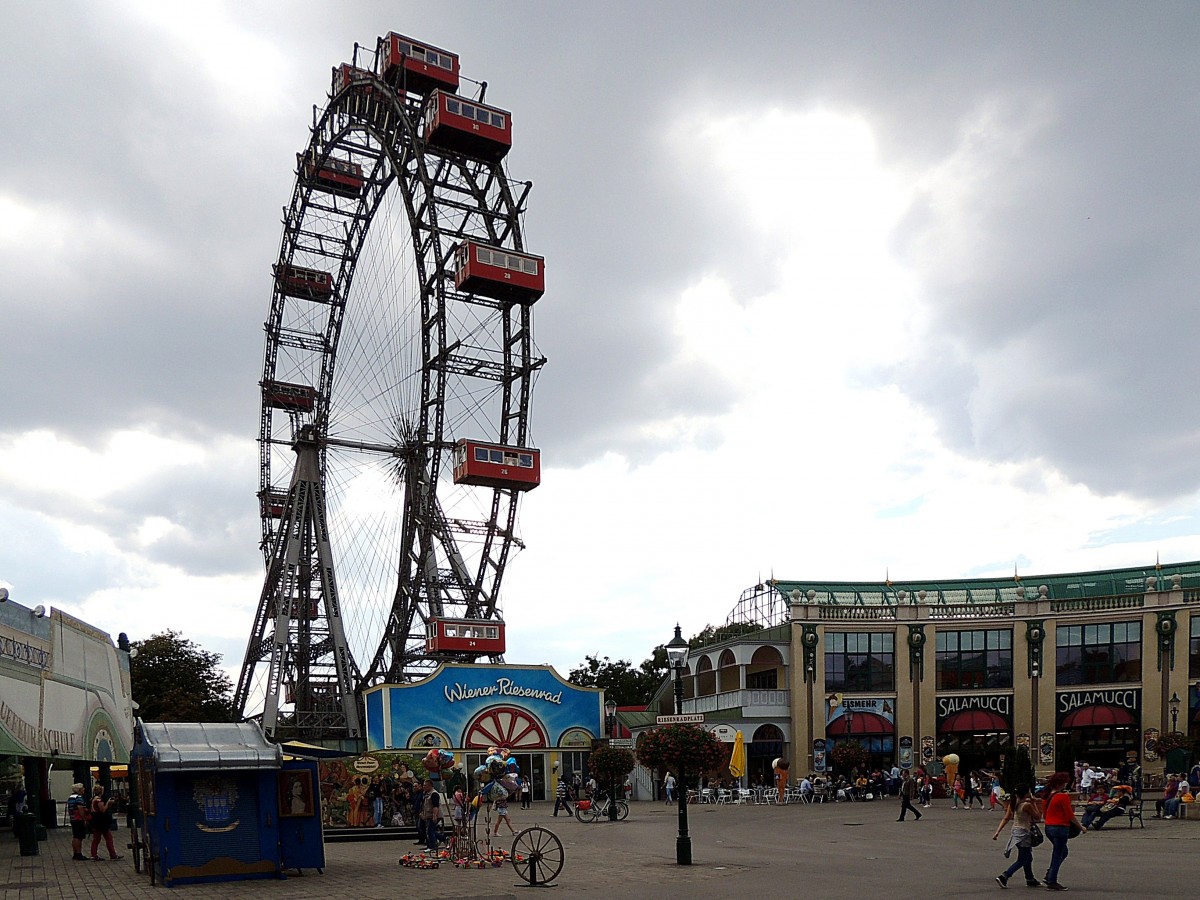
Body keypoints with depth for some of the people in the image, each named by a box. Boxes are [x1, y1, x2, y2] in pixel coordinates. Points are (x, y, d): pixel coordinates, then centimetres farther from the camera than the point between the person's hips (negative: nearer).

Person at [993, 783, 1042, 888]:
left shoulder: (1013, 803, 3)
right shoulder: (1027, 805, -18)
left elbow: (1006, 818, 2)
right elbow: (1038, 817, -7)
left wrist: (998, 832, 1)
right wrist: (1034, 804, 0)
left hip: (1015, 832, 8)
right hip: (1023, 834, -8)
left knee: (1028, 858, 23)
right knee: (1021, 861, -1)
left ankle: (1030, 880, 35)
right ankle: (1003, 877, -13)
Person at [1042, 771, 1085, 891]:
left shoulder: (1047, 796, 8)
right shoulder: (1063, 796, -15)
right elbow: (1070, 815, -14)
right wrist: (1081, 827, -3)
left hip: (1048, 827, 8)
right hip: (1060, 827, -8)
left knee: (1062, 852, 23)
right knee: (1058, 855, 3)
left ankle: (1049, 875, 18)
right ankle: (1052, 882, 8)